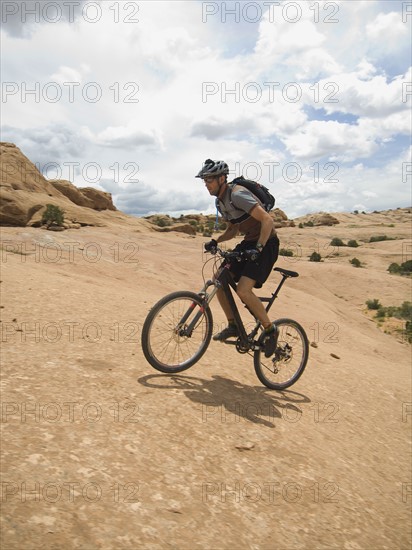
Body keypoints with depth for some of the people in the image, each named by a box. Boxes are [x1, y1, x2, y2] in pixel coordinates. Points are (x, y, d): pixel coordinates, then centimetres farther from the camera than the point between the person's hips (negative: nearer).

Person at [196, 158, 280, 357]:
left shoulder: (237, 194, -21)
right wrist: (215, 241, 2)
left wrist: (258, 248, -33)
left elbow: (267, 220, -27)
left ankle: (270, 329, 0)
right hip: (248, 243, 9)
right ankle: (233, 325, 15)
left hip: (266, 244, -9)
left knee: (243, 290, -21)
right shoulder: (220, 201, 8)